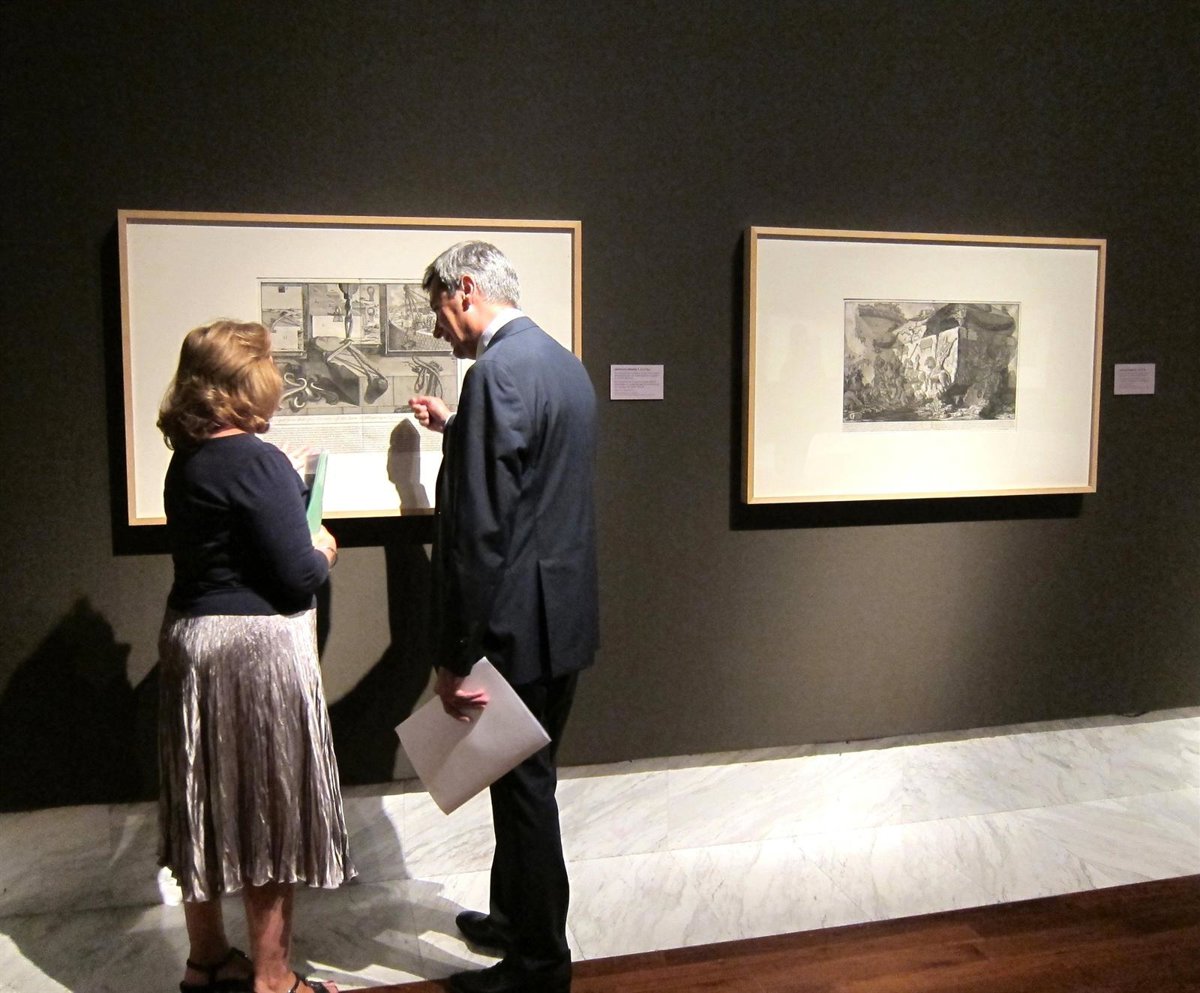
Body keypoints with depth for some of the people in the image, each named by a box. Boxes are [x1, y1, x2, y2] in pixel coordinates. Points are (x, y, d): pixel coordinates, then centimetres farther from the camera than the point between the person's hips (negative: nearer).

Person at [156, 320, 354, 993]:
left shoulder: (188, 459, 8)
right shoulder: (257, 462, -19)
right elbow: (297, 576, -20)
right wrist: (323, 555, 0)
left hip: (191, 637, 9)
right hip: (257, 647, -9)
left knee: (211, 807, 18)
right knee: (270, 813, 4)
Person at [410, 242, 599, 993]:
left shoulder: (498, 370, -19)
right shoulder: (563, 362, 11)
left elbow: (480, 530, -23)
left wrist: (455, 656, -19)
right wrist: (455, 428, 28)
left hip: (521, 621, -9)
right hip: (564, 613, 10)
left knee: (524, 788, 5)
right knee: (526, 781, 22)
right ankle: (516, 920, 40)